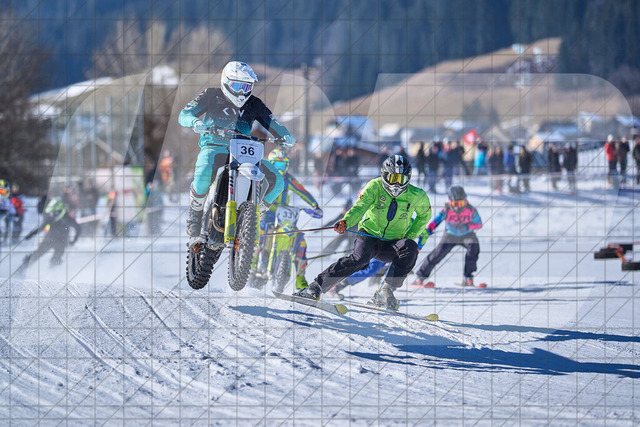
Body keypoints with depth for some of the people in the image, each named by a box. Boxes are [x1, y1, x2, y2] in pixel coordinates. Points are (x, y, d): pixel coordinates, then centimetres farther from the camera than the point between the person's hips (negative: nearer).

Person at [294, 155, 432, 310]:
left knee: (410, 247, -31)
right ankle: (317, 287, -30)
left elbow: (424, 215, 16)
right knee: (360, 258, -34)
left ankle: (385, 292, -25)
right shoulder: (375, 187, -9)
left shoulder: (416, 196, -3)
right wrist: (345, 222, -44)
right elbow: (360, 206, -23)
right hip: (369, 236, -2)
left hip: (391, 245, 2)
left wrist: (409, 237, 2)